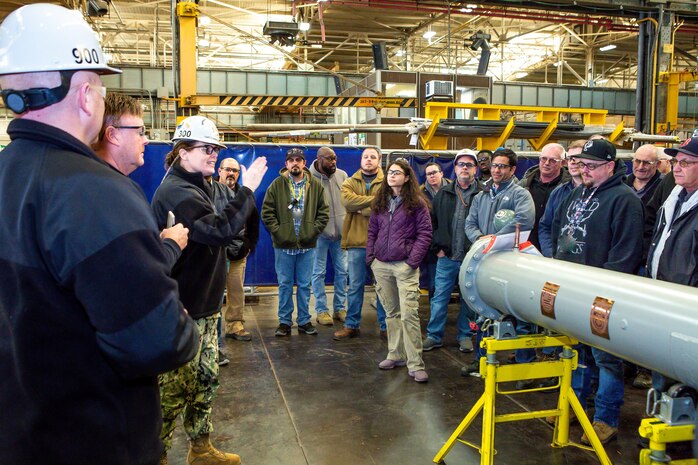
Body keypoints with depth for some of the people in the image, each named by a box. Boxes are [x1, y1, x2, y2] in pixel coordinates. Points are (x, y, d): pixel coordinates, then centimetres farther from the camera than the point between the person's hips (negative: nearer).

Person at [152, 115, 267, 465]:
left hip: (204, 304, 10)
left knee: (205, 378, 17)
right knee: (176, 387, 0)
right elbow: (219, 230, -30)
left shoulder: (197, 187, 15)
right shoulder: (176, 191, -18)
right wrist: (247, 190, -24)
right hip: (184, 309, -10)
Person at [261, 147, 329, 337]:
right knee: (285, 285, 8)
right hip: (284, 244, -1)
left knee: (304, 285, 10)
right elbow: (267, 211, -1)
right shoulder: (277, 184, 1)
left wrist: (314, 230, -5)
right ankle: (284, 322, 18)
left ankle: (304, 321, 21)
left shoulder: (315, 185, 5)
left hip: (307, 244, 1)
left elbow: (324, 212, 6)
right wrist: (277, 231, -9)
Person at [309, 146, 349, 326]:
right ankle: (321, 310, 17)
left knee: (342, 271, 11)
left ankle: (340, 308, 24)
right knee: (319, 272, 5)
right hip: (320, 232, -4)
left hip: (340, 232, 4)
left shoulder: (342, 175, 1)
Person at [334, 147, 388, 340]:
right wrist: (375, 200, -15)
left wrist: (362, 209, -13)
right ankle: (352, 325, 21)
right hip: (356, 242, 2)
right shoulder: (350, 183, 9)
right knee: (355, 286, 10)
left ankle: (385, 326, 19)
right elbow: (347, 200, -13)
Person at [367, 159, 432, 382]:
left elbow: (425, 233, -4)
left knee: (409, 314, -9)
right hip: (381, 265, 5)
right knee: (391, 313, 12)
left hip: (405, 265, -5)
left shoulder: (416, 203, -1)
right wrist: (370, 257, 7)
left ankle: (415, 364, -3)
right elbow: (372, 231, 18)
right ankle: (396, 355, 24)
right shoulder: (380, 202, 14)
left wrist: (413, 260, -11)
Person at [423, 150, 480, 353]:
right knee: (440, 298, 7)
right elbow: (432, 222, 11)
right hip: (447, 257, 2)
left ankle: (465, 335, 26)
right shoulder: (444, 194, 8)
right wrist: (437, 247, 3)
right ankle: (434, 335, 18)